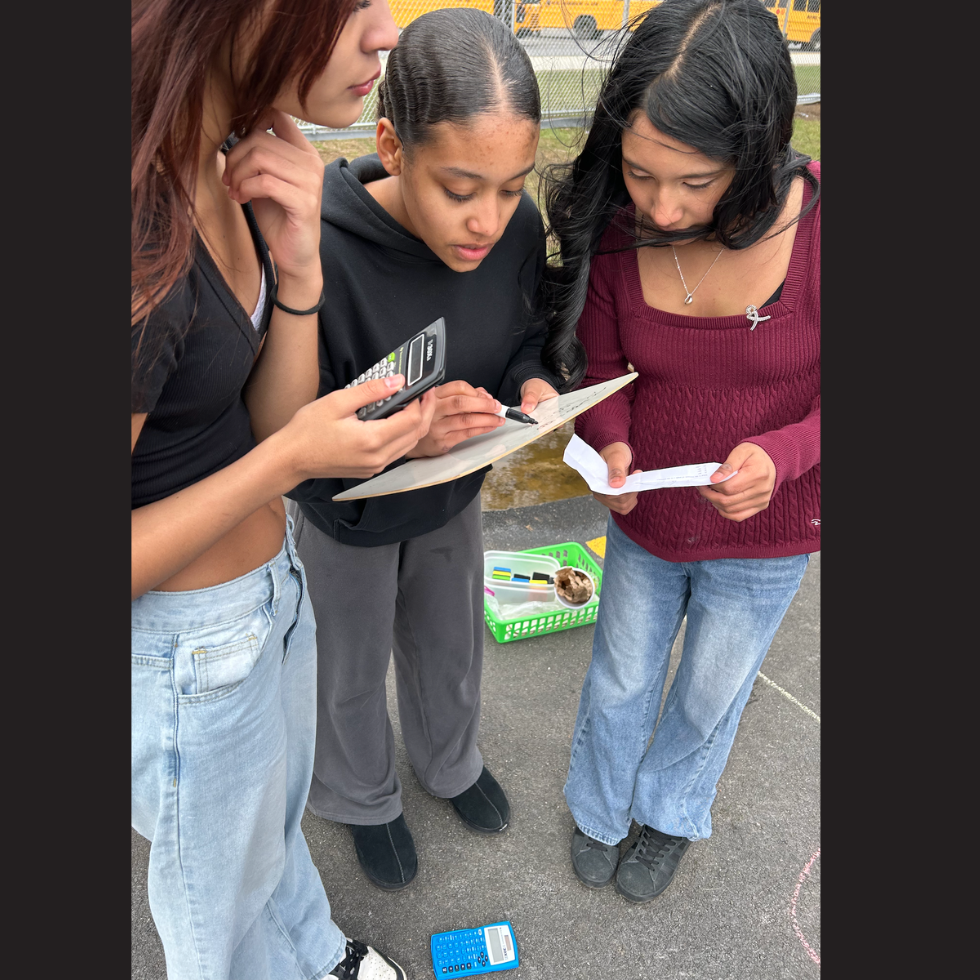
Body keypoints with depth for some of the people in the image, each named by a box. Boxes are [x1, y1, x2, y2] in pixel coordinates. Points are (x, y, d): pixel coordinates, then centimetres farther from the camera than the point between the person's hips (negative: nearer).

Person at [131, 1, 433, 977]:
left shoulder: (229, 165, -7)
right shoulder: (147, 248, -35)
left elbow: (268, 421, -7)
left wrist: (297, 265, -20)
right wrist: (292, 458, -31)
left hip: (269, 577, 8)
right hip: (188, 644, -8)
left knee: (277, 808, 35)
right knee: (227, 892, 25)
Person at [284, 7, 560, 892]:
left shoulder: (519, 226, -20)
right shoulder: (318, 252, -36)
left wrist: (533, 383, -23)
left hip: (455, 493, 4)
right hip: (345, 515, -4)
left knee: (451, 645, 29)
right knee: (351, 669, 23)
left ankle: (450, 761, 63)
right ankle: (363, 800, 57)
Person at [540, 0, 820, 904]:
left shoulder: (814, 219, -26)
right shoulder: (613, 229, -20)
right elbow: (601, 370, -7)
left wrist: (777, 457, -35)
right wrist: (610, 446, -28)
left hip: (766, 534, -1)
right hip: (645, 519, 1)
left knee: (710, 696, 24)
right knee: (620, 681, 23)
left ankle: (672, 816, 58)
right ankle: (601, 807, 56)